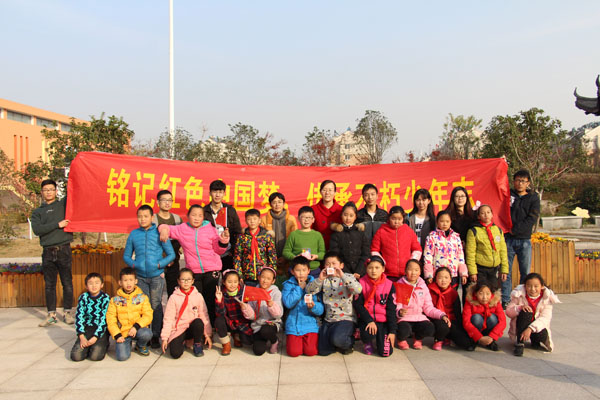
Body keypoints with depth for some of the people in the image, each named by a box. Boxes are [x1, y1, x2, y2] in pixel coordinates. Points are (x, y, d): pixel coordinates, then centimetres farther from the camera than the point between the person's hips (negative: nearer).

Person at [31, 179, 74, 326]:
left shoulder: (64, 204, 10)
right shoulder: (37, 212, 13)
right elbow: (37, 230, -3)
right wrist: (57, 224, -11)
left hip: (63, 249, -2)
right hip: (48, 252, 2)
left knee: (67, 283, 1)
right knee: (49, 285, 7)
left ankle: (67, 313, 11)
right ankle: (51, 315, 15)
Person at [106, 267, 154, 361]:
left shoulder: (142, 297, 2)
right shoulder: (115, 300, 4)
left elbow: (148, 315, -5)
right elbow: (110, 319, 1)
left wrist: (136, 326, -20)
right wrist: (117, 335, -10)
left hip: (138, 329, 0)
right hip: (123, 333, 0)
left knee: (146, 334, -34)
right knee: (122, 356, -20)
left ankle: (140, 346, 4)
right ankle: (127, 343, 17)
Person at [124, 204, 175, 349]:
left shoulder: (159, 233, -2)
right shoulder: (134, 234, 6)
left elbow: (171, 254, -1)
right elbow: (126, 255, 12)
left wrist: (159, 265, -14)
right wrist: (134, 264, -7)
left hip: (157, 276, -2)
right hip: (140, 276, 2)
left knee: (156, 306, 3)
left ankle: (156, 336, 14)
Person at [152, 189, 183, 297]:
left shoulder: (177, 219, 8)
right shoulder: (152, 219, -3)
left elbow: (179, 240, 7)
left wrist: (173, 256, -5)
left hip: (173, 263, 3)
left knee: (173, 292, 5)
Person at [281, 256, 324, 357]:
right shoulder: (288, 284, 4)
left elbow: (321, 310, -1)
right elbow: (288, 303, -13)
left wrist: (313, 306, -24)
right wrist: (300, 288, -9)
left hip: (310, 323, 0)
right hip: (294, 325, 0)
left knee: (311, 351, -15)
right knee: (294, 352, -14)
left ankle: (309, 340, 17)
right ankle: (290, 339, 19)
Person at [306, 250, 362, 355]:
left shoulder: (347, 277, -2)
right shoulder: (324, 280, 7)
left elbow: (358, 290, -22)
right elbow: (309, 290, -4)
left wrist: (342, 276, -27)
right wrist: (319, 279, -19)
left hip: (345, 318, -4)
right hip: (328, 319, 4)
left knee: (337, 339, -31)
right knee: (323, 351, -6)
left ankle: (349, 343, 5)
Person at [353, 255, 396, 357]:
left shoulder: (389, 285, 0)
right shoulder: (361, 283, -2)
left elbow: (391, 309, 0)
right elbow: (358, 304, -7)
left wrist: (392, 331, -6)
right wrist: (369, 320, -20)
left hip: (383, 321, 1)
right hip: (366, 319, -1)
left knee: (386, 352, -13)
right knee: (368, 333, -34)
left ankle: (377, 340, 23)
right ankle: (367, 343, 5)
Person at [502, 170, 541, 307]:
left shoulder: (533, 198, 7)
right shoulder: (507, 194, 8)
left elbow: (532, 219, -4)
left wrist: (515, 229, -11)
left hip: (525, 240, 0)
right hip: (508, 239, 0)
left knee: (525, 272, 3)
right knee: (506, 271, 1)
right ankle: (505, 300, 7)